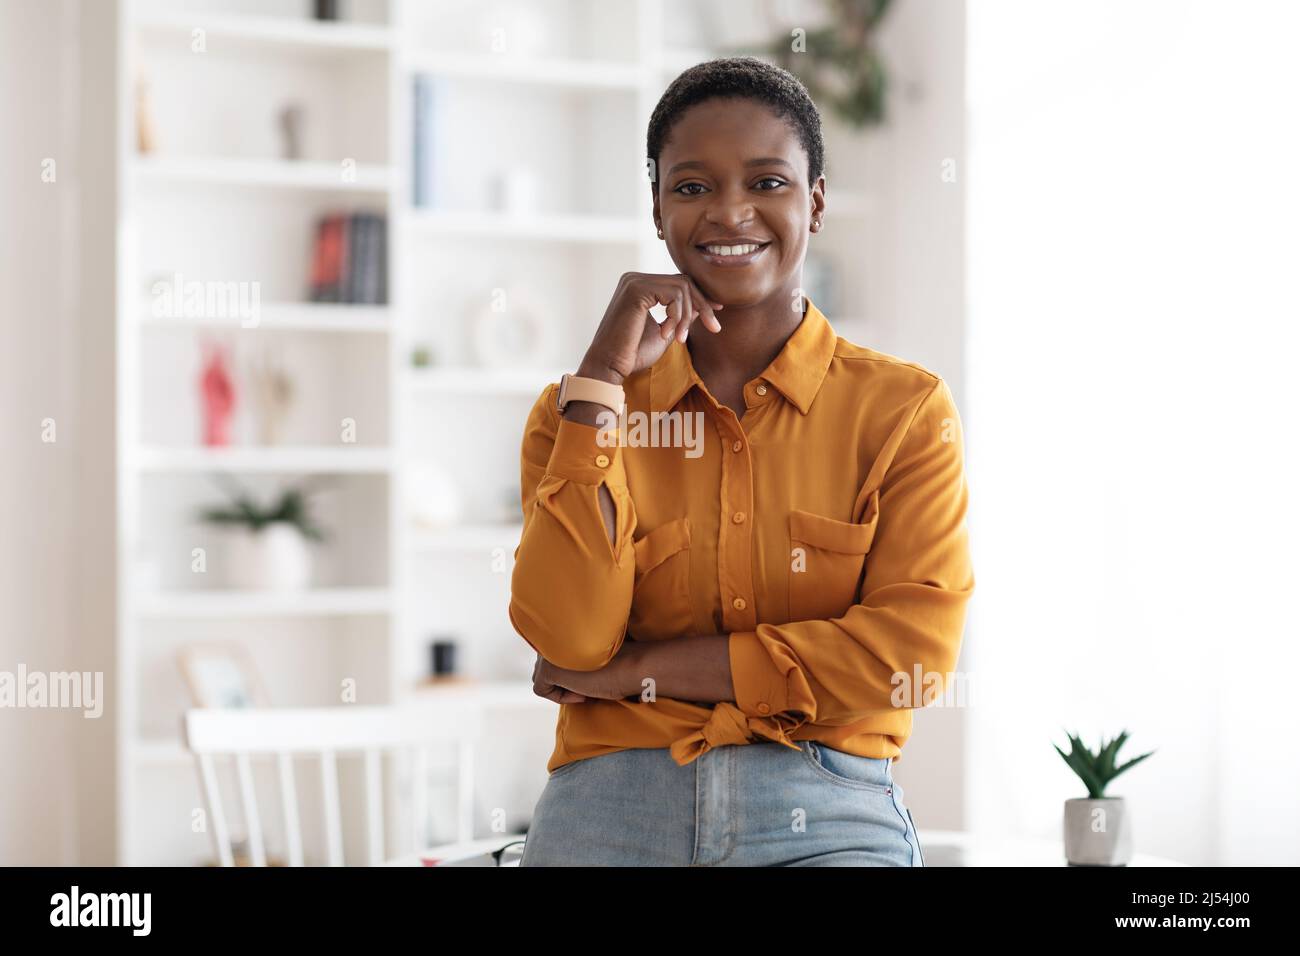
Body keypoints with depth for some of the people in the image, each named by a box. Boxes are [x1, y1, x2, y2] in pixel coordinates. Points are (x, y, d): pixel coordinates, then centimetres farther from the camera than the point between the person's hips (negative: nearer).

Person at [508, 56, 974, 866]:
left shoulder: (905, 409, 8)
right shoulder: (579, 411, 13)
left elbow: (914, 652, -4)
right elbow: (570, 640, -2)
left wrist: (640, 670, -4)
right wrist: (602, 376, -2)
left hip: (826, 823, -1)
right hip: (609, 819, 2)